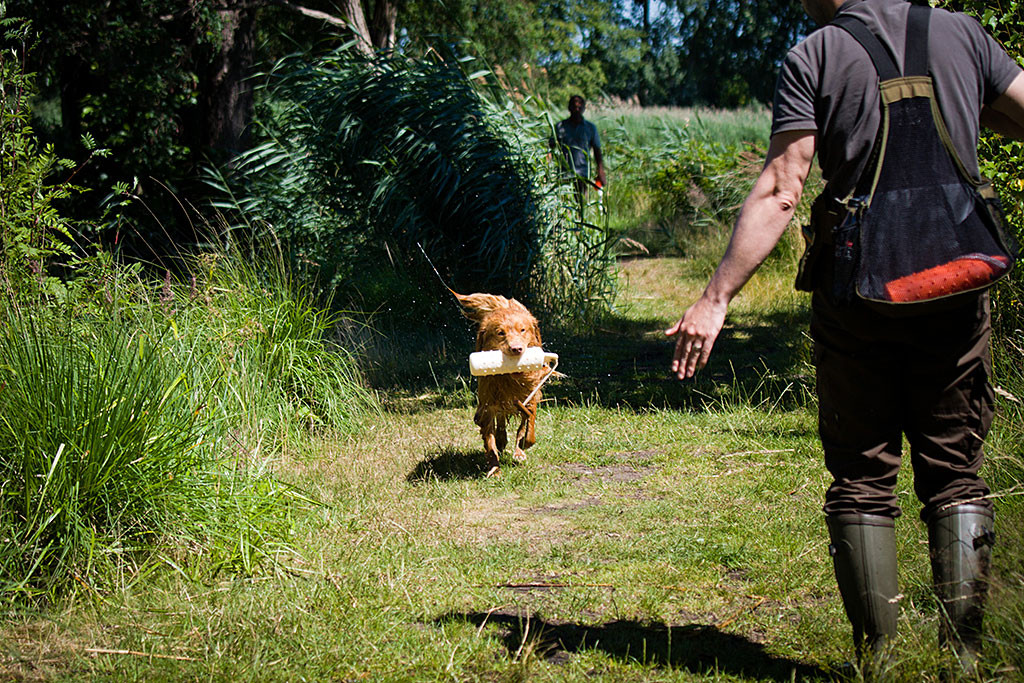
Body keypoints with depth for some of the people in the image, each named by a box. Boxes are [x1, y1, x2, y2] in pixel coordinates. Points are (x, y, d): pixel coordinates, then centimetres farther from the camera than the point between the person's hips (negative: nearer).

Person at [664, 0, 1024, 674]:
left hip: (857, 300, -2)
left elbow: (779, 192, -10)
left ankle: (877, 661, 7)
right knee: (956, 477, 10)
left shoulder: (813, 56, -2)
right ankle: (965, 656, 7)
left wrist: (716, 298, -10)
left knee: (863, 482, 7)